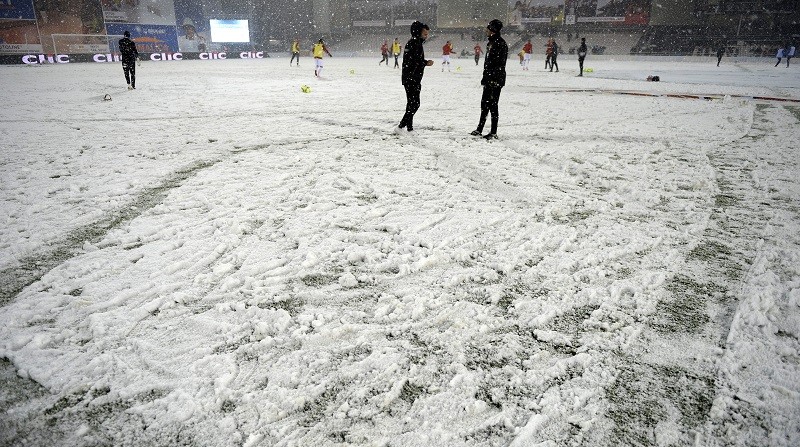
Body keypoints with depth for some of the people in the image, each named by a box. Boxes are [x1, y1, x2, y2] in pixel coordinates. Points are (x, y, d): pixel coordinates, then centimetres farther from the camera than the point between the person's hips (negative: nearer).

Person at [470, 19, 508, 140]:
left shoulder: (500, 44, -14)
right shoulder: (491, 42, 14)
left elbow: (500, 64, -20)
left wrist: (494, 79, -23)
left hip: (496, 79, -9)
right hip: (489, 79, 9)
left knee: (492, 104, -5)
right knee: (485, 103, 14)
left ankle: (493, 133, 3)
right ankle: (479, 129, 23)